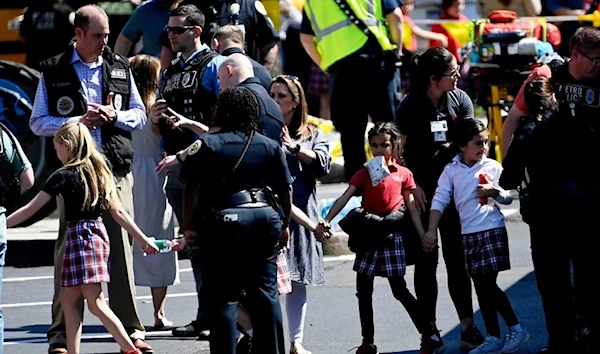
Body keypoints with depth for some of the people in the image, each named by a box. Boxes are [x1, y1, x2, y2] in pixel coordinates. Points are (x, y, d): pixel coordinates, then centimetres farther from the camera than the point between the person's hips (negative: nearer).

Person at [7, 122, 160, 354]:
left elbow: (30, 209, -8)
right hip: (99, 233, 8)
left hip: (80, 237, -8)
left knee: (96, 303, -6)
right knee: (69, 301, 10)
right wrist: (144, 241, 14)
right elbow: (118, 212, 11)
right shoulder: (99, 172, 12)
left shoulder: (64, 176, -8)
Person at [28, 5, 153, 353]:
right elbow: (38, 122, 1)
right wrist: (79, 121, -11)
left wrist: (114, 115, -5)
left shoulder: (120, 67, 12)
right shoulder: (54, 72, 3)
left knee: (122, 246, 0)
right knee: (69, 250, -2)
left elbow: (140, 115, 15)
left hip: (117, 168, 2)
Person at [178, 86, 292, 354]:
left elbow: (192, 190, -7)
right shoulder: (271, 146, 9)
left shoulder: (207, 145, -3)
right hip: (266, 218, 4)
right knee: (265, 292, 12)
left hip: (226, 220, -4)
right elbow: (286, 190, 11)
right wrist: (284, 225, 22)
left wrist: (189, 227, -2)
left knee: (224, 296, 0)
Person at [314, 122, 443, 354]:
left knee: (399, 289, -4)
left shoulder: (403, 174, 3)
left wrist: (423, 236, 1)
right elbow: (344, 199, -5)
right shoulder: (364, 174, 4)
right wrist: (325, 222, -18)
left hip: (392, 236, -3)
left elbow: (412, 207, 6)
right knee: (363, 291, 5)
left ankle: (429, 335, 3)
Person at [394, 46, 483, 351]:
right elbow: (399, 151, -6)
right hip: (422, 190, -2)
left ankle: (468, 328, 2)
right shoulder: (410, 106, -8)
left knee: (456, 257, 2)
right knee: (426, 259, 4)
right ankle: (429, 330, 11)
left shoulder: (460, 99, 1)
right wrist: (412, 186, -12)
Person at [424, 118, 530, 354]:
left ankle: (516, 329, 1)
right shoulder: (451, 171, 4)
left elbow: (509, 198, 2)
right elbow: (440, 201, 2)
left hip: (492, 231, -4)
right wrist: (432, 231, -5)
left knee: (488, 284, -10)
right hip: (469, 235, 4)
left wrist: (495, 191, -18)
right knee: (481, 287, 8)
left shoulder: (493, 167, -2)